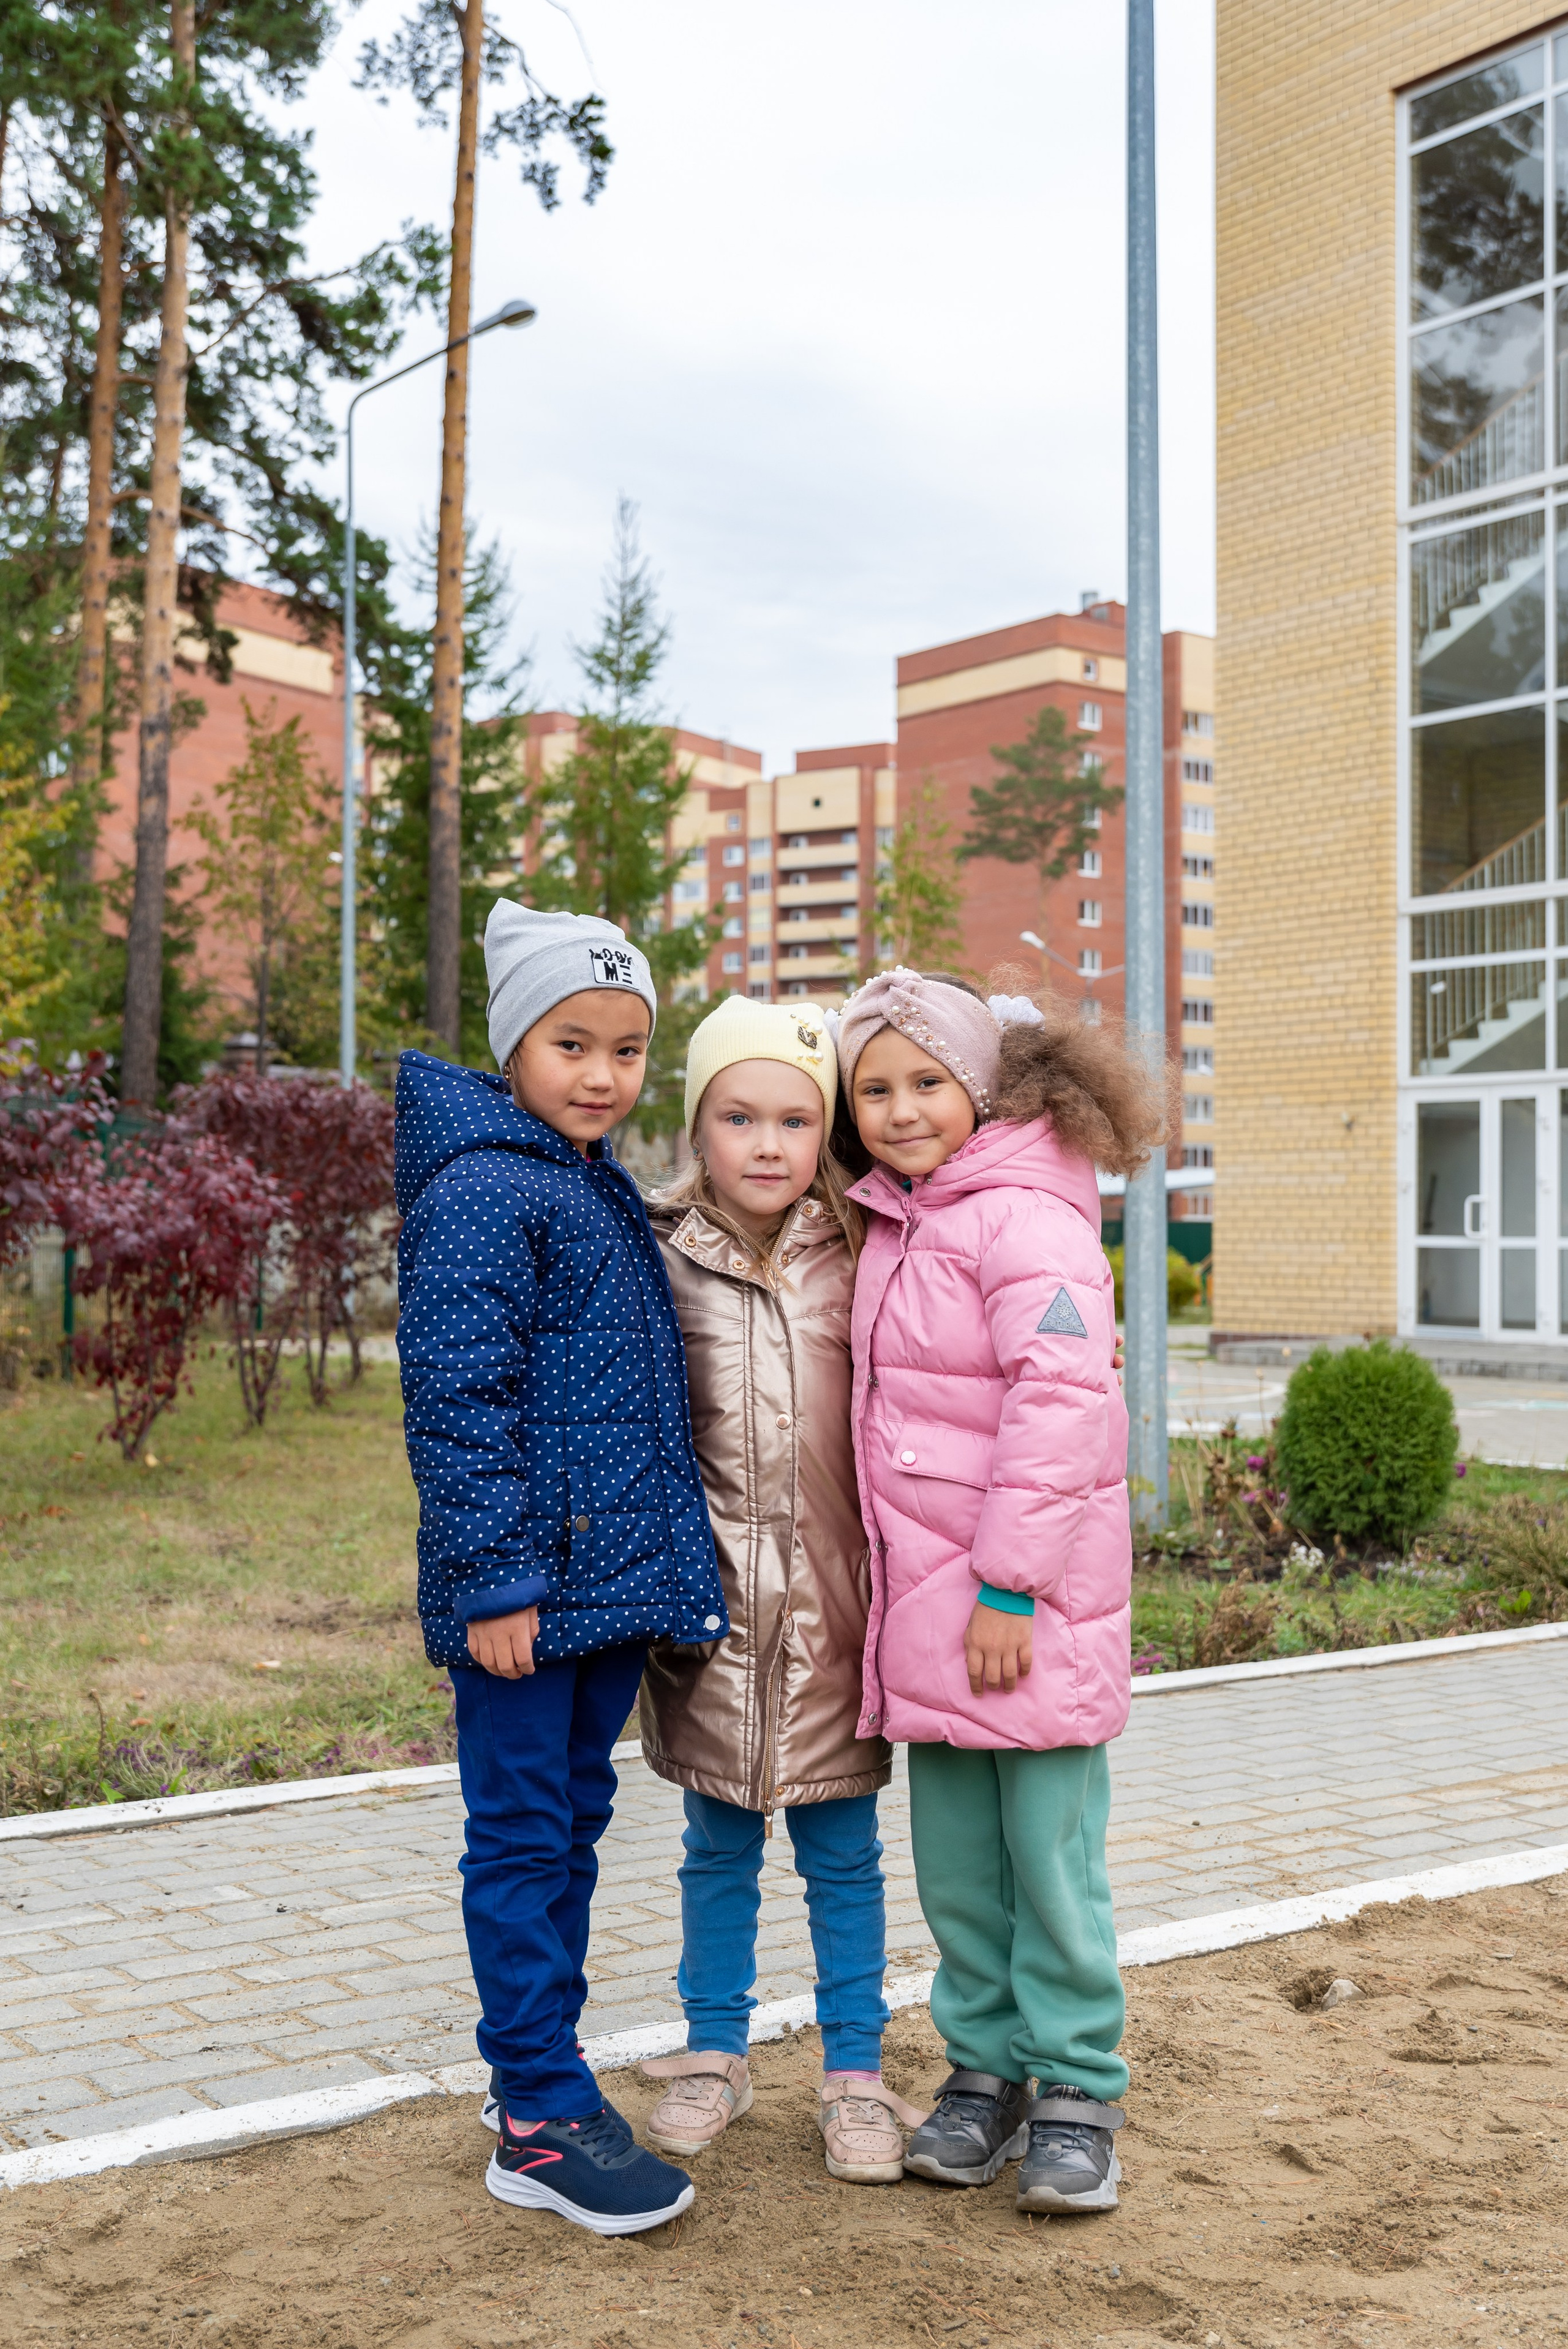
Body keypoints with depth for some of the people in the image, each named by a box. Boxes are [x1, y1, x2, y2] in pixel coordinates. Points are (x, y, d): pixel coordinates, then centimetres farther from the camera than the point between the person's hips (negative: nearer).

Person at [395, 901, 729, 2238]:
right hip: (526, 1591, -9)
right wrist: (494, 1578, -21)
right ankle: (541, 2124, 11)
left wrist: (660, 1561, 19)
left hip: (614, 1577, 9)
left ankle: (546, 2072, 29)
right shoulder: (482, 1194, -14)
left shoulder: (605, 1190, 14)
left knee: (570, 1823, 16)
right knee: (523, 1839, 1)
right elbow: (457, 1398, -19)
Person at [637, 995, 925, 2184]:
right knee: (719, 1843, 14)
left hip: (831, 1599, 0)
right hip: (710, 1603, 0)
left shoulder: (861, 1261, -1)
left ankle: (856, 2072, 24)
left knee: (842, 1849, 10)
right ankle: (715, 2054, 31)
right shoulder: (660, 1262, -2)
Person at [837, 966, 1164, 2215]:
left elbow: (1061, 1403, -21)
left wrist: (1011, 1584, -20)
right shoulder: (891, 1225, 13)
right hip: (927, 1597, 8)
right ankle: (986, 2067, 29)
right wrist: (923, 1585, 17)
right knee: (953, 1861, 14)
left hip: (1027, 1601, -8)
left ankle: (1077, 2091, 18)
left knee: (1052, 1857, 3)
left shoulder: (1028, 1220, -14)